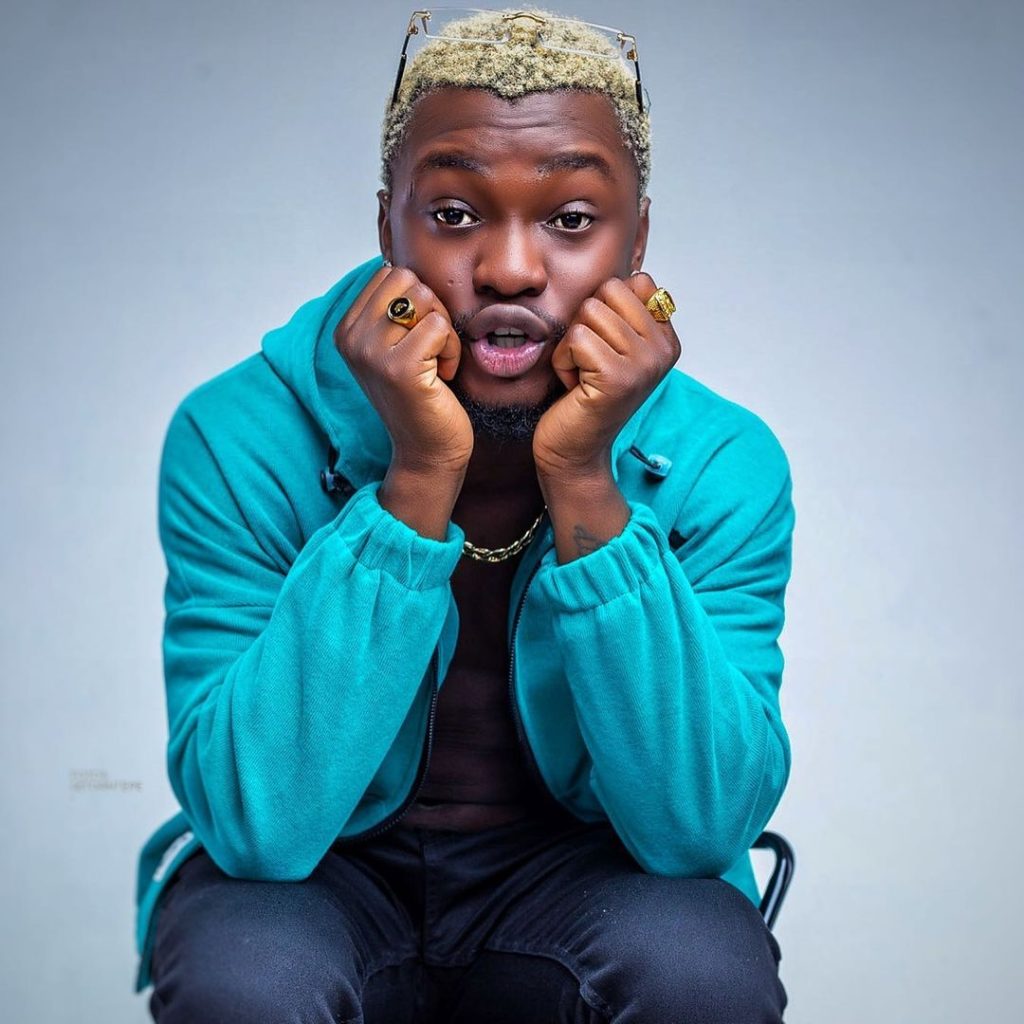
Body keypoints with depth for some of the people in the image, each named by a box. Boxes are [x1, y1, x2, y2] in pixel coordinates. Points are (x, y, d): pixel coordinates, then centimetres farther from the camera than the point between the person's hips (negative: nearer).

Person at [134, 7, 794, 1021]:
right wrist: (418, 481, -32)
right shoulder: (238, 440, -18)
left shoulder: (720, 463, -13)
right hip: (319, 874, 0)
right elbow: (257, 823, -25)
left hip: (575, 872, 1)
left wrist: (585, 484, -31)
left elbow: (702, 827, -21)